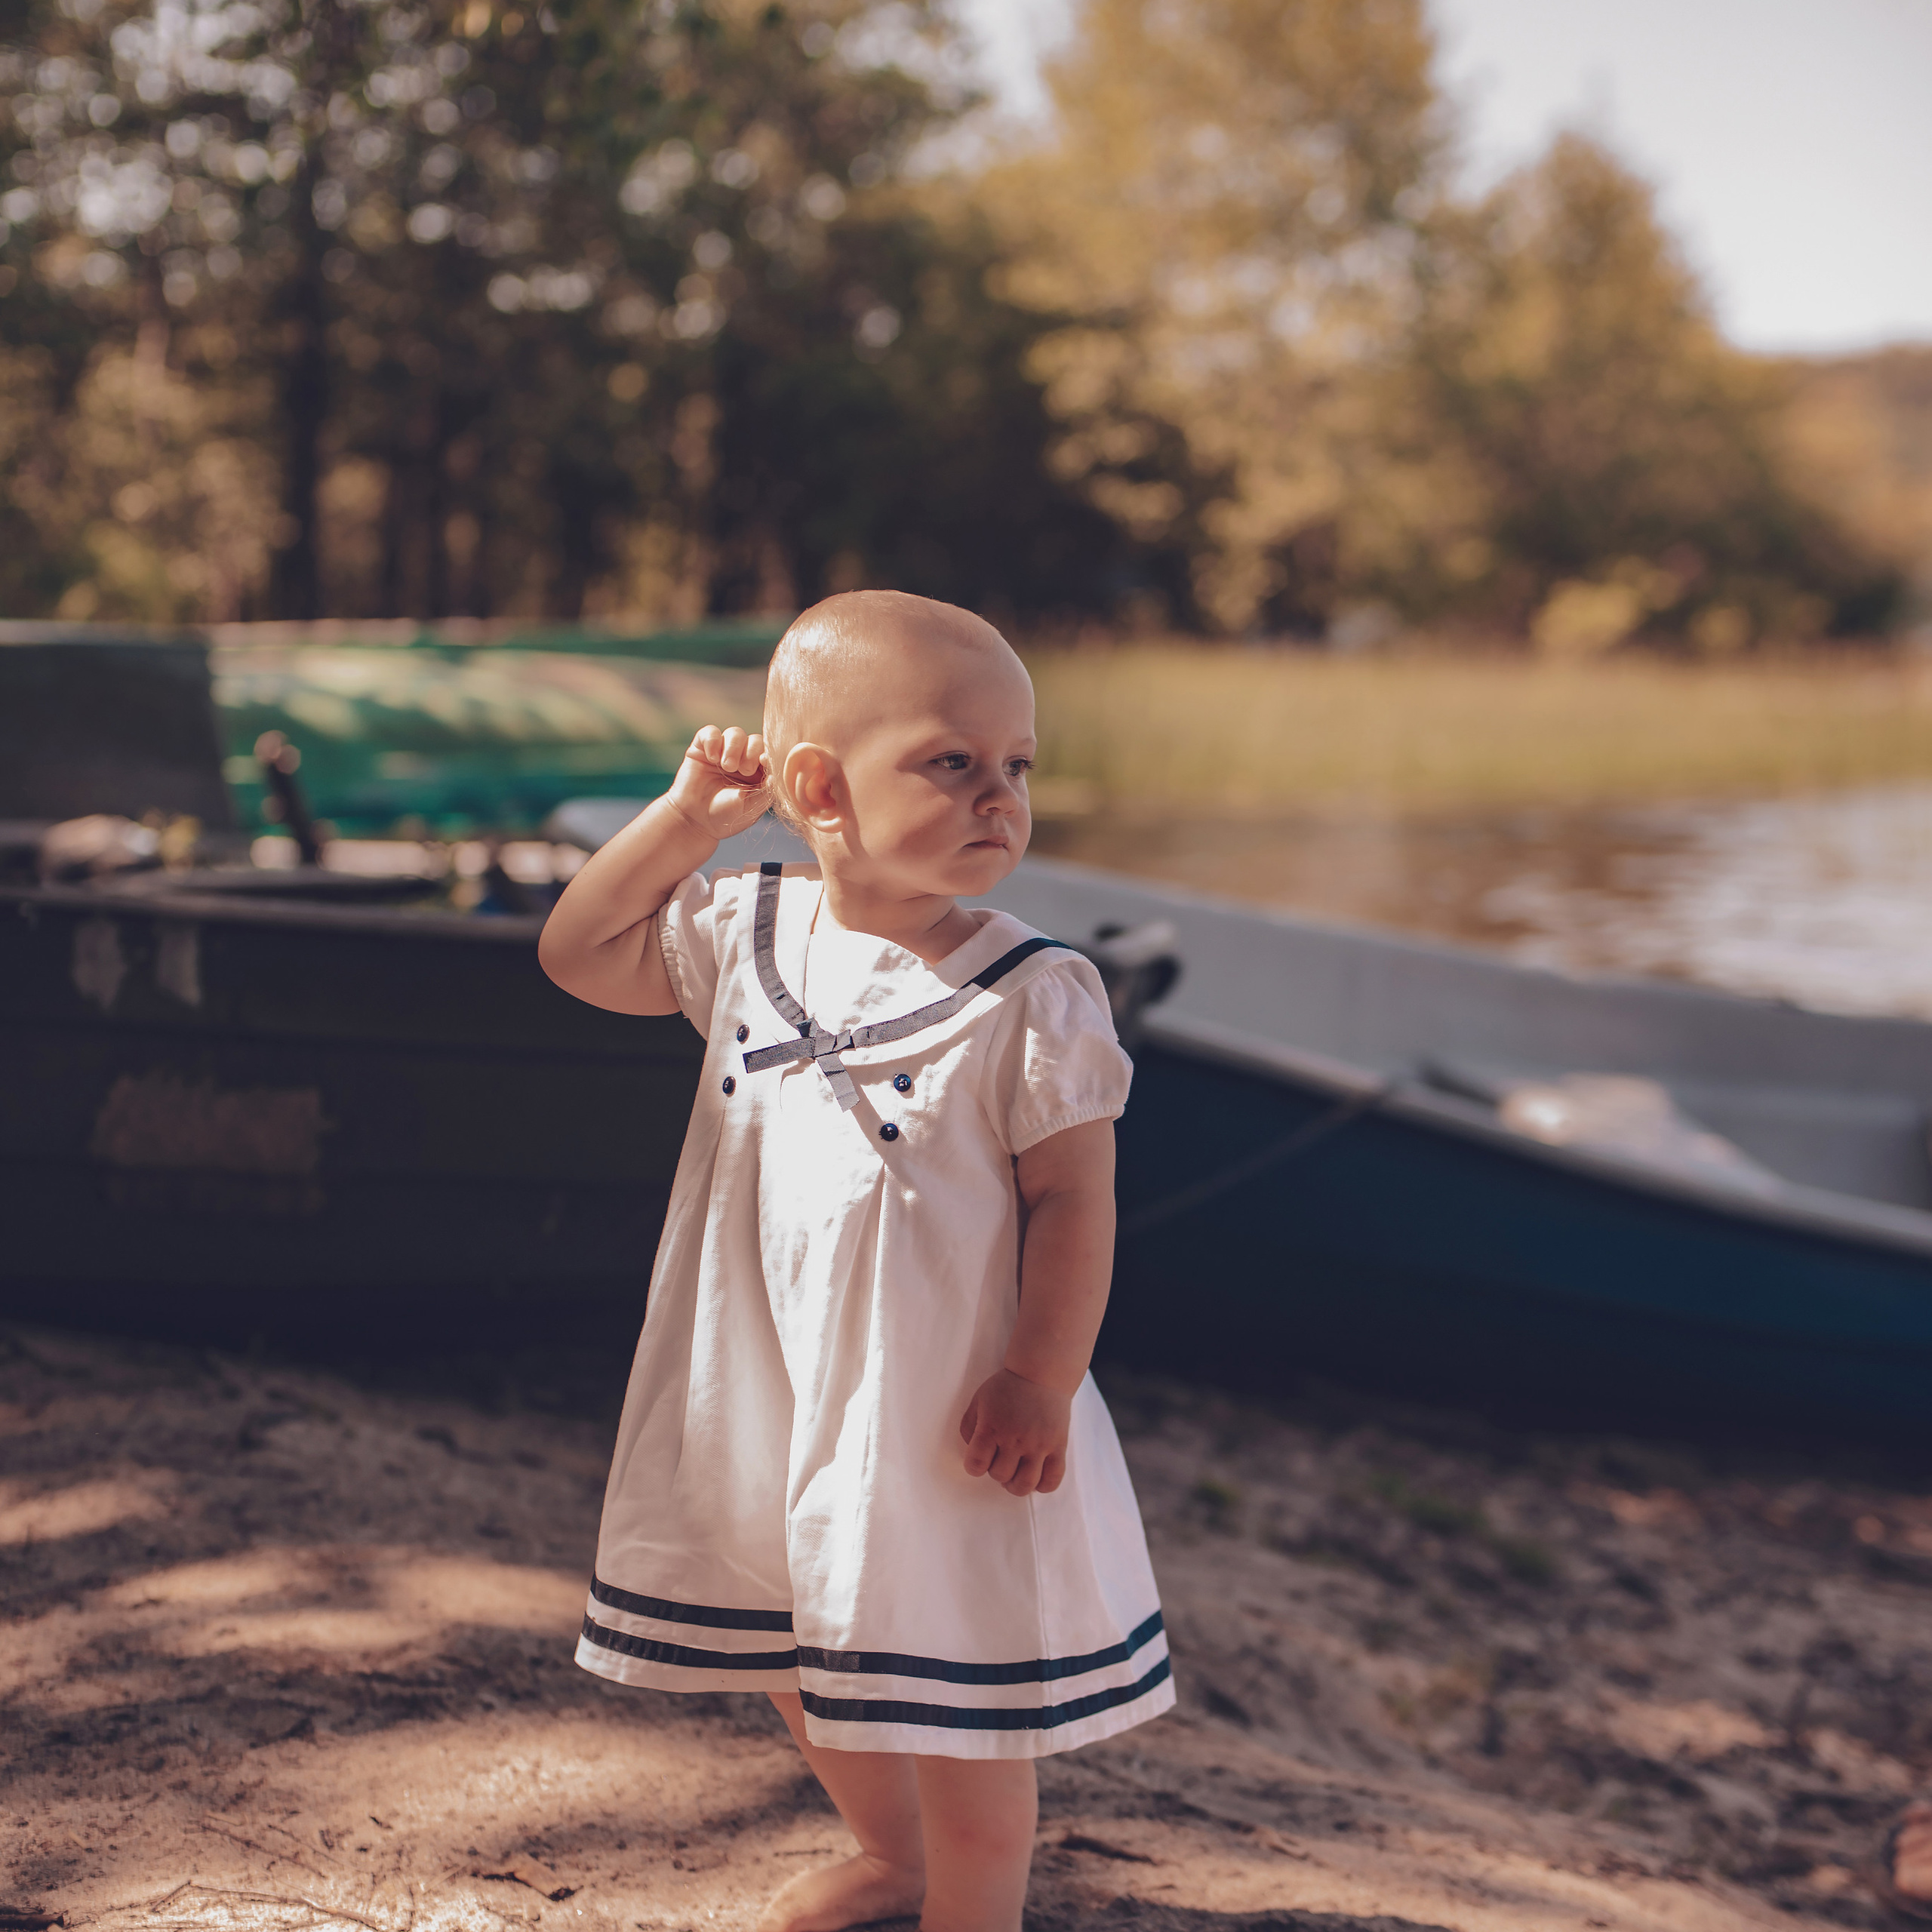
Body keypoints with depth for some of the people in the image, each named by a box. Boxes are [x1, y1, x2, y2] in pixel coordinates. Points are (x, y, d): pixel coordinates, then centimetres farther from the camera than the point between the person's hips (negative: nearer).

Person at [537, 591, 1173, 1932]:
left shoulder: (1032, 995, -16)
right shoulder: (745, 933, -2)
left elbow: (1073, 1196, -15)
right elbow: (580, 956, 5)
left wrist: (1043, 1380, -19)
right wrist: (684, 820, -4)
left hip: (945, 1413, -6)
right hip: (770, 1396, 6)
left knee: (955, 1709, 7)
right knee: (798, 1665, 24)